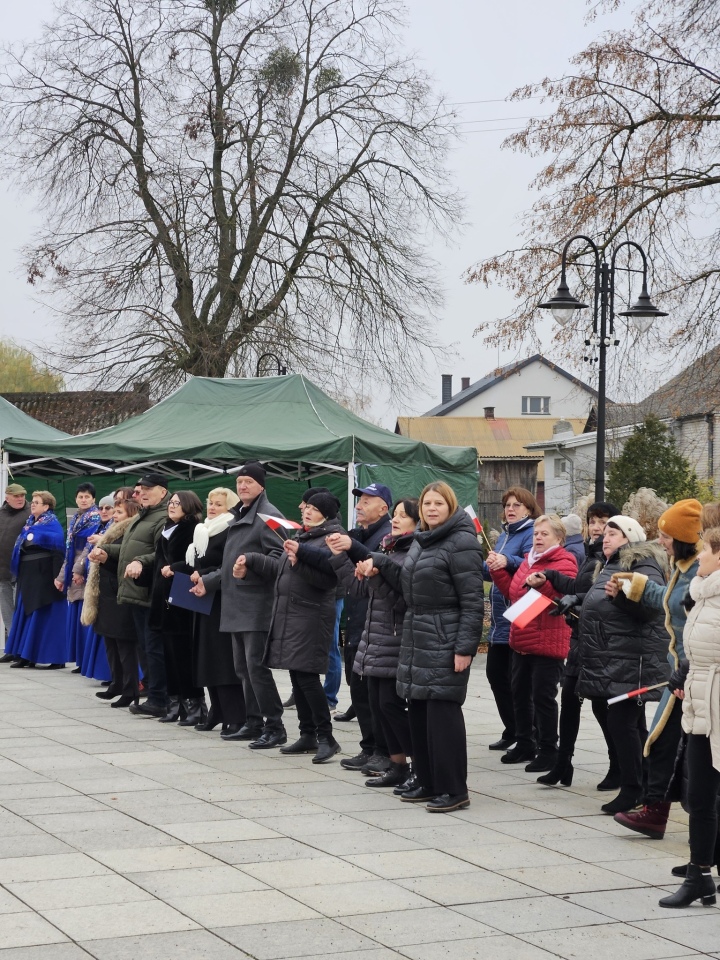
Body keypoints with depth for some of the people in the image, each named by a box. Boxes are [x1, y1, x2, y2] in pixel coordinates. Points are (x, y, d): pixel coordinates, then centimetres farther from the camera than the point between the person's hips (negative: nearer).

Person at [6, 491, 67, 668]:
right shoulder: (29, 523, 14)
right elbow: (21, 547, 17)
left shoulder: (52, 524, -9)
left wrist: (57, 576, -23)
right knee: (26, 613, 9)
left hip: (44, 574, -8)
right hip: (28, 574, 8)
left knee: (46, 614, -6)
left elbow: (58, 549, -16)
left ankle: (56, 657, -1)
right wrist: (19, 572, 12)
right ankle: (26, 655, 13)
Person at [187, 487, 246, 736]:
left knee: (224, 659, -11)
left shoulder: (231, 532, -11)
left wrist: (205, 577, -17)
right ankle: (217, 712, 17)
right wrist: (195, 575, 4)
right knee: (207, 658, 10)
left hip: (222, 601, -9)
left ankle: (236, 718, -10)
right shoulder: (203, 531, 18)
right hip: (205, 600, 9)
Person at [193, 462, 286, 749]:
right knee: (243, 667, 12)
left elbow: (278, 555, -18)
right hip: (237, 604, 9)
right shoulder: (238, 516, 20)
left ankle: (274, 727, -6)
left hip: (258, 604, -9)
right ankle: (254, 723, 19)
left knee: (256, 665, -11)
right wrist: (208, 582, 22)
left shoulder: (268, 515, -9)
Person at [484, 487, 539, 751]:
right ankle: (512, 730, 25)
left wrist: (508, 561, -46)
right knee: (495, 674, 14)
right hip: (500, 620, 9)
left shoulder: (531, 533, -11)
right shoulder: (504, 535, 17)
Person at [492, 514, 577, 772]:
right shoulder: (528, 560, 17)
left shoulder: (564, 563, -8)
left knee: (543, 696, -5)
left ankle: (548, 750, 4)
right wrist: (498, 571, 12)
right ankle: (524, 744, 27)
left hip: (547, 643, -8)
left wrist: (541, 584, -36)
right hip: (521, 640, 9)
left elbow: (564, 595, -23)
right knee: (520, 693, 15)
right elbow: (513, 592, 23)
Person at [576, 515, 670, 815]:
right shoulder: (610, 566, 20)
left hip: (632, 660, -10)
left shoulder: (643, 565, -10)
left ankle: (632, 790, -8)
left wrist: (622, 594, -40)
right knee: (632, 724, 12)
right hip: (612, 661, 10)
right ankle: (646, 788, 18)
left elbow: (652, 603, -26)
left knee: (621, 721, -12)